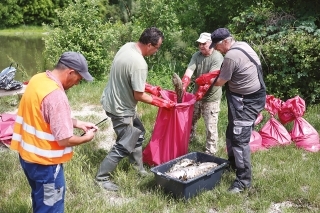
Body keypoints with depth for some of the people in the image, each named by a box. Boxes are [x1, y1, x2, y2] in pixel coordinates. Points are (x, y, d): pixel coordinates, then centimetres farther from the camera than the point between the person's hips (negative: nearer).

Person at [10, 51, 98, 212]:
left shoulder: (38, 79, 0)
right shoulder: (56, 95, -28)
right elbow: (65, 140, -26)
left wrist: (77, 123, 9)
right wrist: (86, 138, -7)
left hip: (27, 154, 9)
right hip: (44, 162, -9)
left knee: (40, 200, 28)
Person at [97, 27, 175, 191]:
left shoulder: (128, 46, -2)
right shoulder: (139, 64, -30)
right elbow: (138, 95, -22)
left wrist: (149, 87, 9)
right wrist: (161, 103, -9)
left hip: (113, 99, 10)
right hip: (120, 108, -10)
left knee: (138, 132, 22)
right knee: (124, 146, 3)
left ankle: (138, 167, 37)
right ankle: (102, 177, 17)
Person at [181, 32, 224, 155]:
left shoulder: (217, 57, -17)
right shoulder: (196, 56, -1)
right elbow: (189, 72, -15)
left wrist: (201, 92, -34)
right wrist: (182, 88, -30)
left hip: (211, 97, -6)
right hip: (197, 94, 6)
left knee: (210, 126, -1)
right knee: (190, 120, 21)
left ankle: (210, 152, 11)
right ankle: (188, 139, 44)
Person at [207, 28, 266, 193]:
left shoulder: (231, 56, -22)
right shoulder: (243, 45, 7)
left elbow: (220, 82, -10)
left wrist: (208, 81, 8)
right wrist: (217, 74, 7)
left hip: (247, 102, -10)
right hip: (250, 98, 10)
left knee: (239, 140, -8)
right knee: (231, 135, 19)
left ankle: (244, 180, -1)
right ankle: (233, 163, 37)